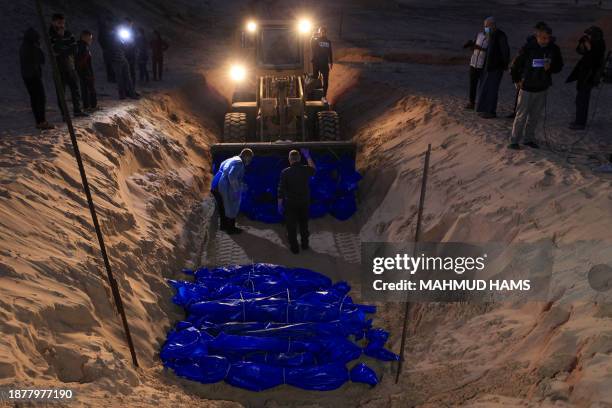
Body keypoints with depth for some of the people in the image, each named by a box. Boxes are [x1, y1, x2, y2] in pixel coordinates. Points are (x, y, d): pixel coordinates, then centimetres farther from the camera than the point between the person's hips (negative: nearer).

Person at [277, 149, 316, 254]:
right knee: (304, 224, 20)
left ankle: (294, 247, 17)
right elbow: (313, 169, 20)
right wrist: (308, 157, 25)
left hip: (291, 203, -3)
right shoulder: (306, 169, -7)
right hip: (304, 202, 3)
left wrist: (280, 205, -3)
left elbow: (281, 191, -12)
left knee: (291, 226, 10)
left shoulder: (285, 172, -14)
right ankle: (305, 244, 32)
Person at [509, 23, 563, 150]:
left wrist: (550, 67, -12)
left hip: (542, 88, 4)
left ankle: (528, 138, 24)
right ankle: (514, 140, 4)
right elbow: (516, 64, -3)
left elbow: (559, 66, 9)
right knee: (521, 115, -3)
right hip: (527, 87, -4)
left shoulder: (554, 49, 0)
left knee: (535, 115, 11)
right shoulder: (528, 48, -12)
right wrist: (516, 80, -4)